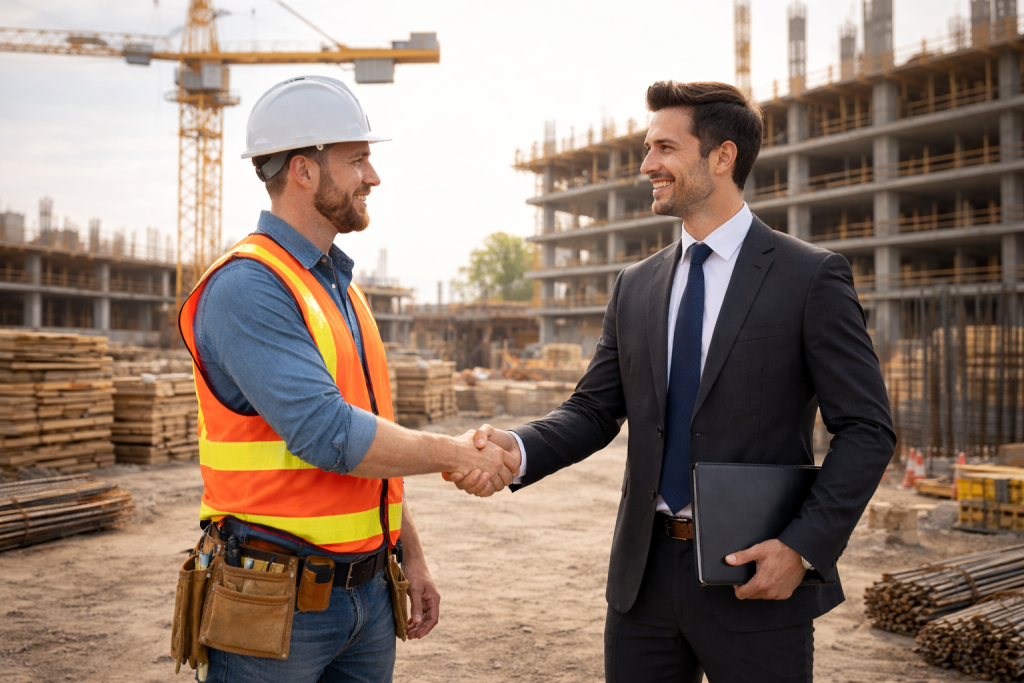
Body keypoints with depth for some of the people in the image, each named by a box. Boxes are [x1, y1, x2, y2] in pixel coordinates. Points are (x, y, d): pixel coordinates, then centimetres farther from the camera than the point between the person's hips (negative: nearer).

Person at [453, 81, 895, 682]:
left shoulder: (812, 277, -6)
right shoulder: (635, 287, 9)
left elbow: (867, 430, -7)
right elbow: (594, 411, 7)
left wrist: (806, 547, -16)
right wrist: (517, 449, -12)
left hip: (753, 578, -4)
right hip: (645, 573, 5)